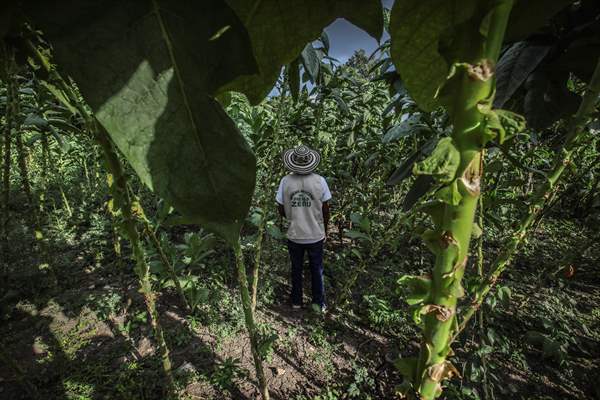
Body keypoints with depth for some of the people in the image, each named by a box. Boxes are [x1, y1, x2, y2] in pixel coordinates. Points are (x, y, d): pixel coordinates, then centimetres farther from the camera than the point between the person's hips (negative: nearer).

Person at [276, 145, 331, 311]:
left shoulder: (285, 181, -13)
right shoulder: (320, 181, -14)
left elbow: (281, 211, -5)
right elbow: (326, 210, -7)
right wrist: (325, 231, 9)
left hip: (294, 235, 1)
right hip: (316, 235, 0)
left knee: (296, 270, 20)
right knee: (317, 271, 19)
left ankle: (296, 302, 38)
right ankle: (319, 304, 35)